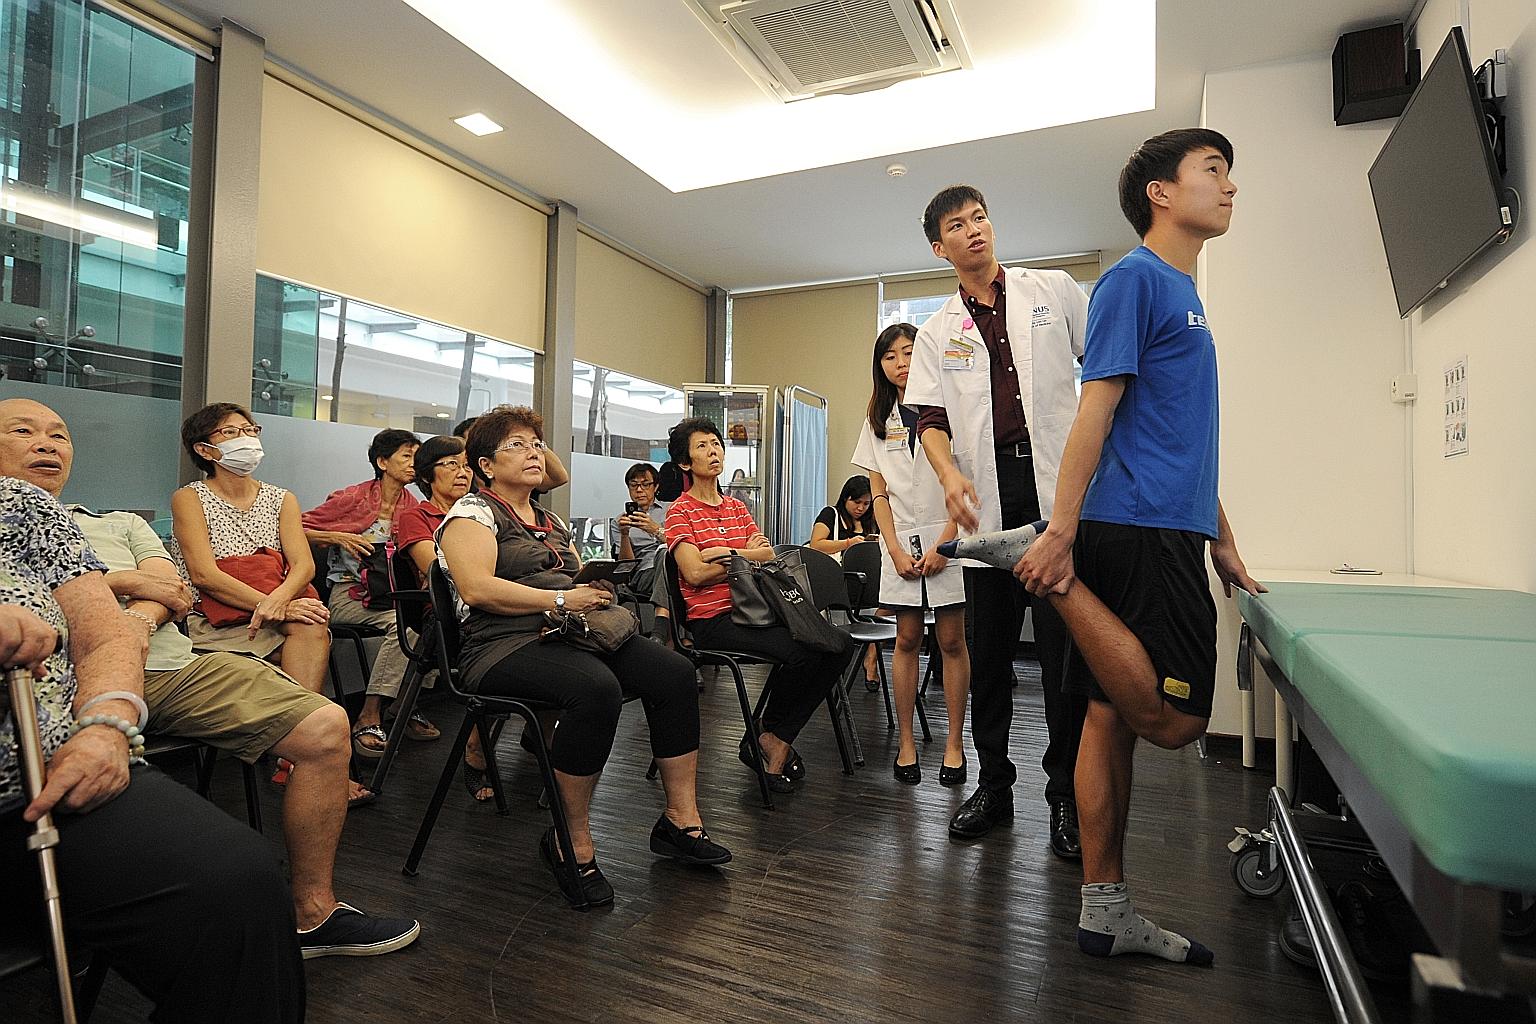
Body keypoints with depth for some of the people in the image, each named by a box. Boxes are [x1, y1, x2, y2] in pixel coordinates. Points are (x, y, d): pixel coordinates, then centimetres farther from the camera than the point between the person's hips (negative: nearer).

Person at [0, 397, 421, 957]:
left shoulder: (119, 523, 31)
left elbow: (175, 592, 11)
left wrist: (139, 618, -12)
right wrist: (123, 581, 0)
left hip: (170, 665, 4)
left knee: (326, 727, -15)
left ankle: (313, 914, -5)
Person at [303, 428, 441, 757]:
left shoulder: (412, 507, 10)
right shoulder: (352, 497, -3)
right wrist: (337, 537, -14)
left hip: (389, 591, 5)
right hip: (347, 592, -4)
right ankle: (368, 718, -25)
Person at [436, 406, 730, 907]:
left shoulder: (550, 521, 25)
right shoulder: (472, 513, 2)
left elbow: (582, 582, 26)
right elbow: (477, 589, -16)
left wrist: (597, 590, 1)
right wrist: (561, 599, -18)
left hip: (570, 636, 7)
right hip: (504, 645, -7)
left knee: (674, 671, -16)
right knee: (597, 687, -37)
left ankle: (681, 820, -9)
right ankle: (572, 842, -19)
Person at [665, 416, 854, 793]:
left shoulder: (737, 507, 21)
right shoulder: (680, 511, 2)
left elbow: (770, 555, 10)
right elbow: (695, 572, -12)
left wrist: (729, 553, -8)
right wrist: (749, 555, -3)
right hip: (712, 618, -7)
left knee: (839, 646, -13)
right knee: (800, 653, -29)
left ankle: (774, 739, -4)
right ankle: (771, 731, 0)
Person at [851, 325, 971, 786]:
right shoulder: (877, 421, 11)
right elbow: (879, 492, 8)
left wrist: (944, 544, -11)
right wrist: (896, 550, -3)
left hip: (947, 537, -2)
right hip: (901, 542, 3)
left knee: (951, 641, 1)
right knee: (907, 640, 5)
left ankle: (954, 742, 10)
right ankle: (906, 742, 12)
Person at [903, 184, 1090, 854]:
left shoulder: (1054, 290, 12)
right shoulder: (936, 333, 14)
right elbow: (930, 419, 6)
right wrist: (950, 476, -15)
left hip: (1061, 483, -2)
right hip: (988, 497, 2)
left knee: (1064, 645, -3)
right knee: (989, 646, 7)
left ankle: (1068, 796, 11)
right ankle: (993, 786, 20)